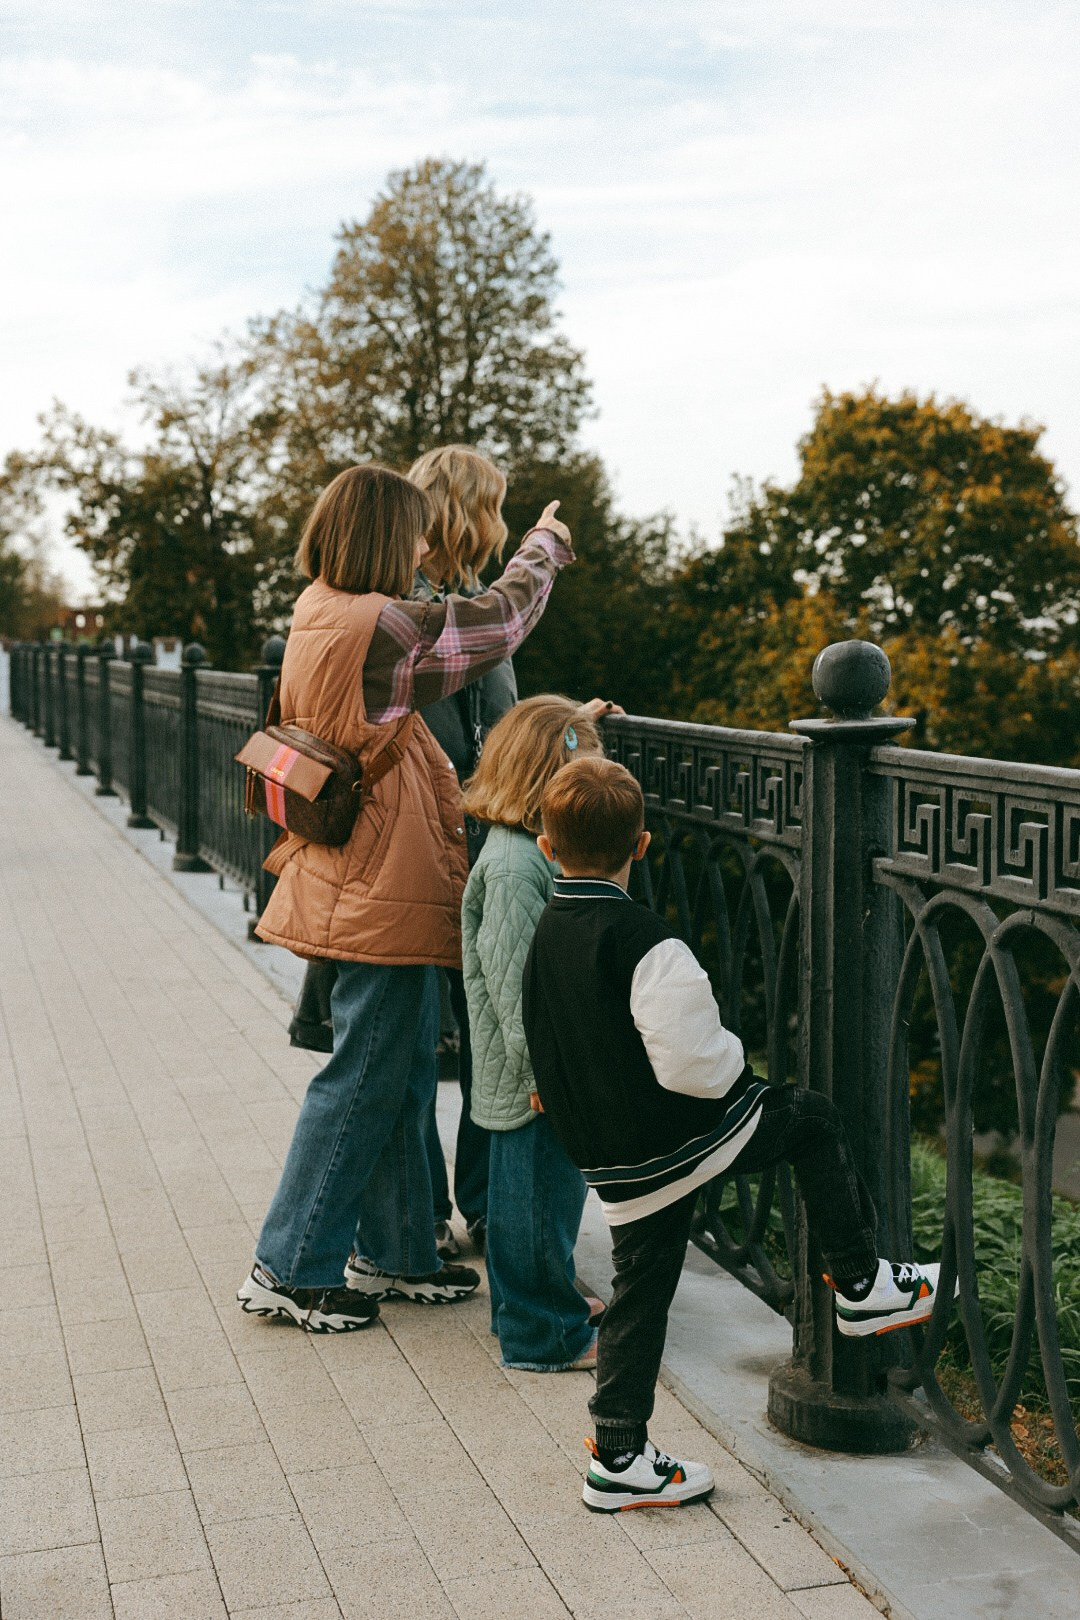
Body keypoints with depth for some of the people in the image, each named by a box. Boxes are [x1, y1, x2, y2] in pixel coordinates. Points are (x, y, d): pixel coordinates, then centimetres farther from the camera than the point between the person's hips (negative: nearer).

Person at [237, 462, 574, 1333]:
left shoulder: (318, 617, 11)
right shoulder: (381, 627, -19)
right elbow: (500, 617, -5)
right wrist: (547, 542, 15)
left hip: (354, 889, 10)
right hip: (388, 892, -10)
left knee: (401, 1074, 17)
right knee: (362, 1081, 0)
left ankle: (394, 1253, 27)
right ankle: (291, 1269, 9)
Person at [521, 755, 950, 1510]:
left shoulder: (547, 936, 5)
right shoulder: (641, 939, -21)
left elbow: (556, 1056, 17)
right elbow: (694, 1061, -25)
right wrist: (735, 1061, -5)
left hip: (613, 1163, 7)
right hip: (682, 1135, -7)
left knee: (641, 1294, 17)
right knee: (811, 1116, 13)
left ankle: (619, 1458, 23)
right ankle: (862, 1284, 21)